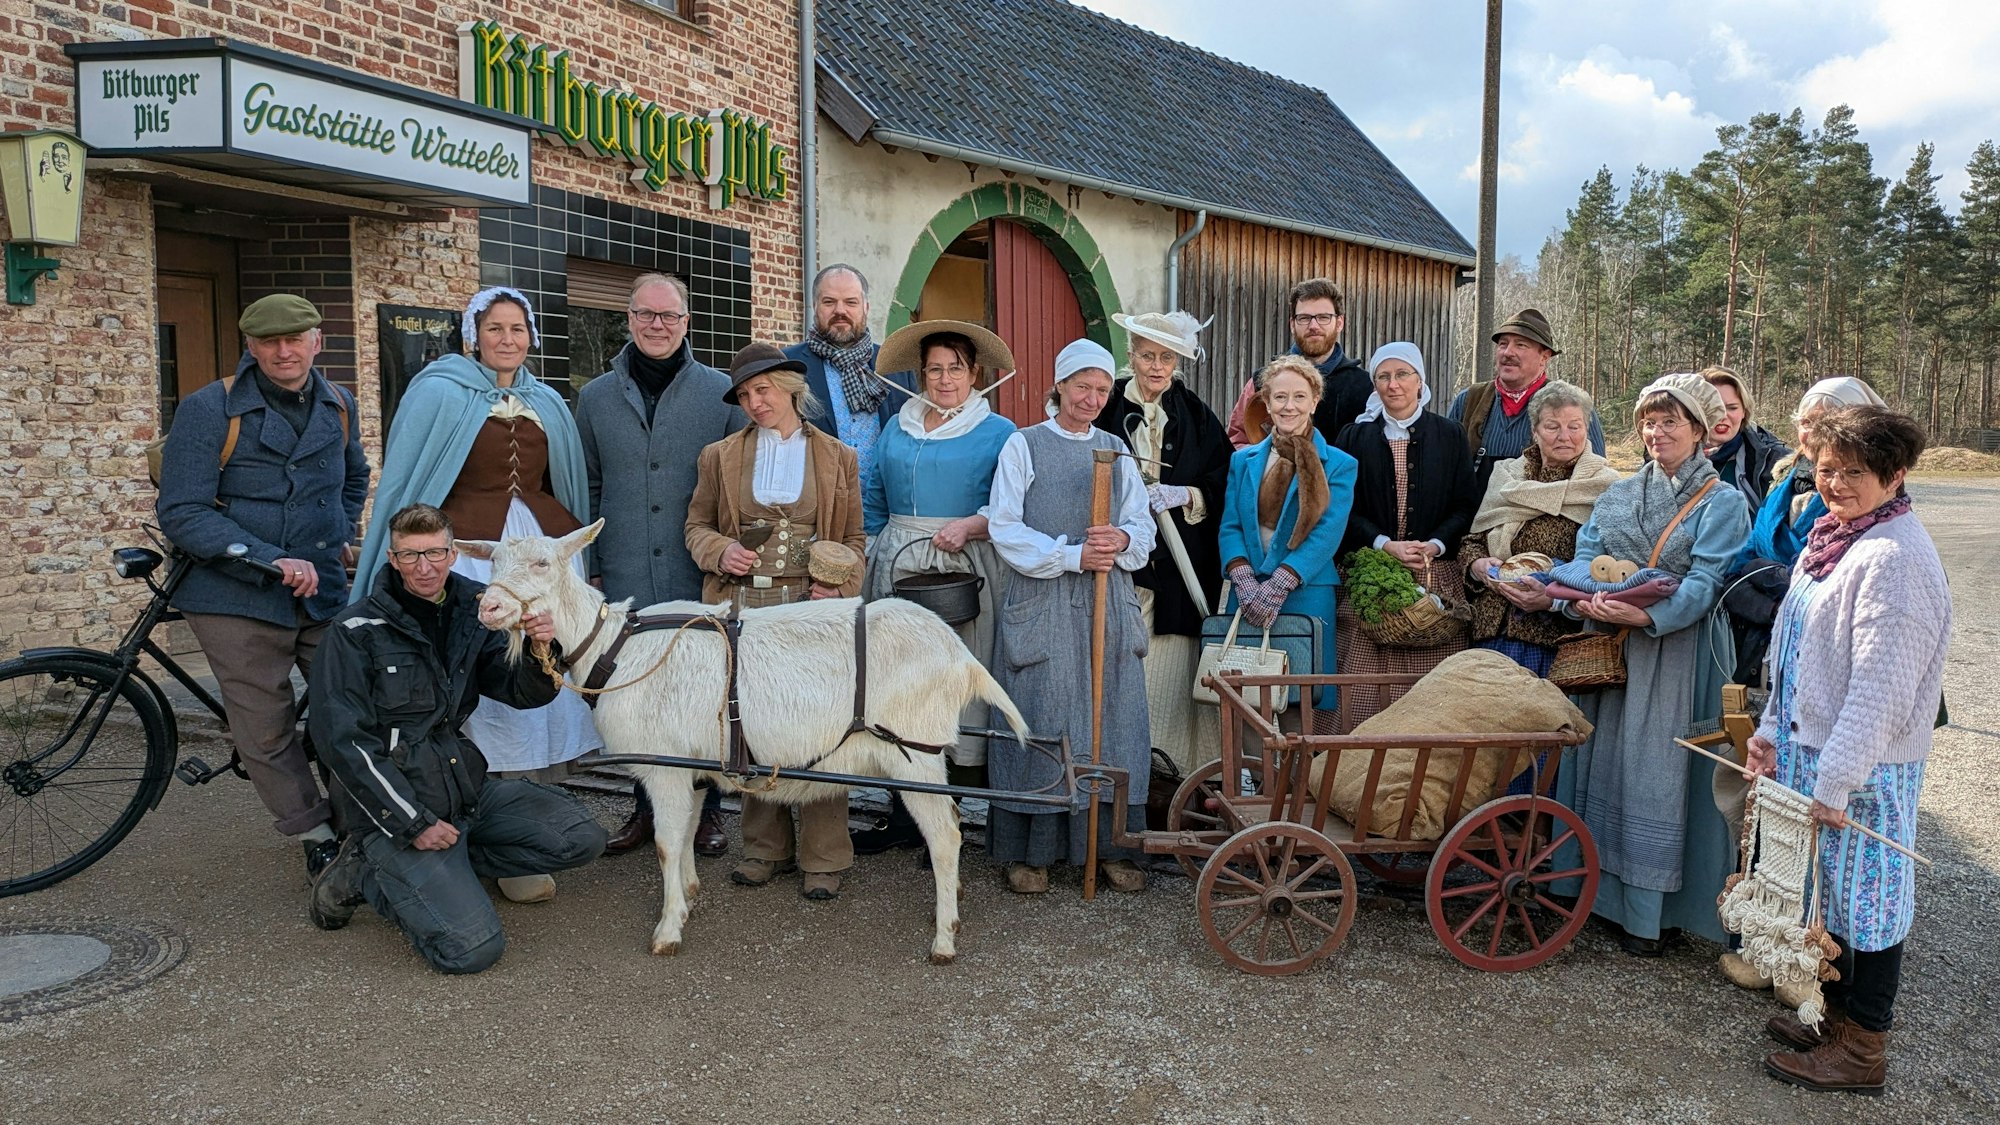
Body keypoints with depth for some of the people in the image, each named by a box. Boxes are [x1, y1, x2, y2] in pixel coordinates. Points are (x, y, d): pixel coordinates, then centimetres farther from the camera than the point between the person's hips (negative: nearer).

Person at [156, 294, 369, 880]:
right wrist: (271, 560, -22)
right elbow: (182, 513, -14)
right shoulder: (209, 409, -9)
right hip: (239, 598, -4)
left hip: (325, 590, 4)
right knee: (266, 729, 2)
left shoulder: (338, 405, 7)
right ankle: (317, 837, 17)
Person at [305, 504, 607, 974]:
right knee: (472, 948, -19)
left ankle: (447, 859, 4)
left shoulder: (469, 613, 5)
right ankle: (365, 873, 4)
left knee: (582, 838, -7)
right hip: (396, 806, -6)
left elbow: (522, 693, 1)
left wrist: (540, 652, -22)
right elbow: (342, 740, -14)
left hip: (470, 786, 6)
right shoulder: (358, 632, -10)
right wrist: (414, 824, -17)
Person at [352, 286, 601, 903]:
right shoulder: (438, 394, 1)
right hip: (469, 557, -5)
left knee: (547, 688, 2)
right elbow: (404, 484, 1)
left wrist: (581, 561, 18)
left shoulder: (548, 404, 16)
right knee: (490, 695, -6)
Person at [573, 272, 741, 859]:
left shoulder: (721, 392, 2)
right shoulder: (596, 397, 9)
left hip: (701, 579, -2)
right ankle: (647, 807, 24)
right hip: (626, 582, 2)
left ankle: (707, 809, 20)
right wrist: (588, 564, 10)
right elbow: (586, 489, 14)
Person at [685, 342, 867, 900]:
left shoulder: (837, 457, 10)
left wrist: (839, 580, -8)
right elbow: (697, 524, 16)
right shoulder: (720, 456, 14)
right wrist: (720, 552, -5)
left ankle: (822, 859, 7)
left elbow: (856, 536, 10)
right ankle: (765, 849, 20)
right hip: (745, 608, 2)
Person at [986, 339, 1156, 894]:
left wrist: (1122, 540, -14)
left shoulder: (1116, 449, 13)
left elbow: (1144, 525, 10)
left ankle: (1112, 845, 13)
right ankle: (1027, 850, 9)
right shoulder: (1023, 445, 2)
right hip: (1042, 604, -3)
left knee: (1112, 720, 4)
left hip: (1108, 603, 4)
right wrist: (1072, 556, -16)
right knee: (1040, 722, -1)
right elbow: (1005, 527, -6)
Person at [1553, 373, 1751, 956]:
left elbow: (1705, 582, -14)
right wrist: (1582, 601, -17)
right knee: (1602, 760, 7)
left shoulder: (1722, 503, -2)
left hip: (1676, 654, -5)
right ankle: (1601, 886, 19)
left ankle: (1649, 913, 4)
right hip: (1609, 648, 5)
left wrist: (1646, 616, -30)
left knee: (1658, 771, -4)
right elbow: (1583, 559, 6)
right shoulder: (1616, 497, 15)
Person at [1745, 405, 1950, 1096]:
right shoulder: (1830, 540, 10)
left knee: (1864, 894, 4)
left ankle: (1862, 1049, 18)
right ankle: (1836, 1012, 35)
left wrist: (1837, 781, -23)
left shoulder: (1895, 557, -20)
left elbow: (1879, 686, -23)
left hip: (1865, 766, -9)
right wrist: (1774, 729, 14)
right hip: (1810, 746, 9)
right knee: (1829, 888, 19)